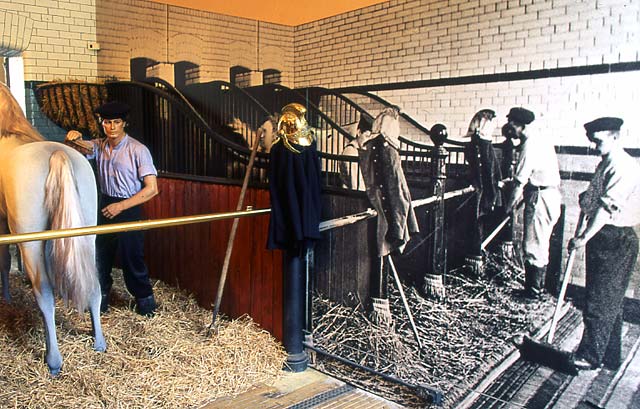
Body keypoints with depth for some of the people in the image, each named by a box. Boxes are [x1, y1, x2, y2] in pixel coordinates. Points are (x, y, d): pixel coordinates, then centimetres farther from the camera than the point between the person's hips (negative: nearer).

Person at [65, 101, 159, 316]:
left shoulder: (138, 150, -14)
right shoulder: (99, 146, 3)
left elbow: (152, 188, -17)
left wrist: (121, 206, -19)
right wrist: (71, 139, -15)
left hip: (129, 209, -5)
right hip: (105, 205, 6)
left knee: (131, 257, 2)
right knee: (101, 255, 14)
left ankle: (145, 299, 20)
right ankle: (101, 296, 33)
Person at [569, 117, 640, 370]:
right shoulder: (606, 164, 14)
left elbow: (608, 208, -22)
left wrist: (584, 237, -22)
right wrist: (587, 199, 6)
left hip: (616, 240, -9)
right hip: (601, 238, 9)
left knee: (600, 302, -3)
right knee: (608, 301, 15)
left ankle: (591, 356, 8)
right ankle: (608, 357, 26)